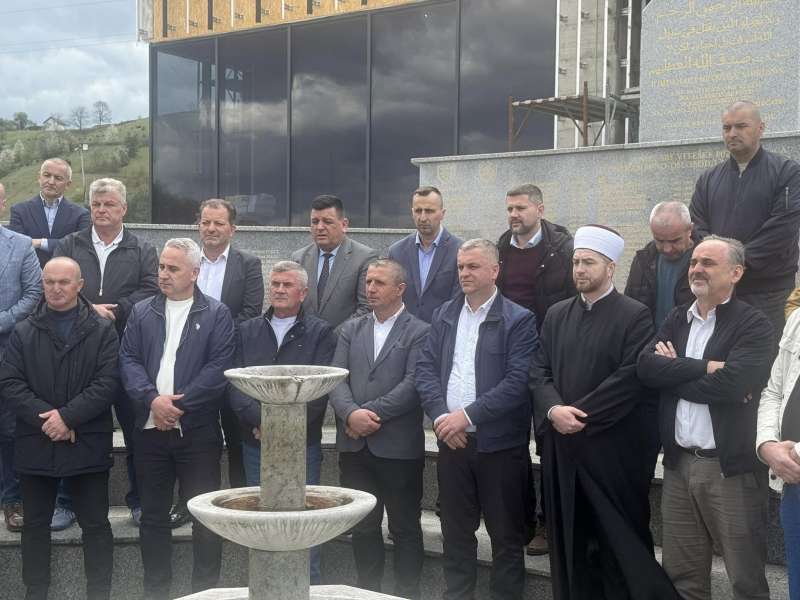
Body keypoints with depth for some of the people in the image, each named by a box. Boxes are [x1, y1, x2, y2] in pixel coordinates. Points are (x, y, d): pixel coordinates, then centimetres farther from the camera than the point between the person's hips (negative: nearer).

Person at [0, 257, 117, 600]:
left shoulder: (102, 331, 1)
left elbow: (107, 383, -8)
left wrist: (68, 416, -17)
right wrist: (45, 418, -15)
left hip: (88, 445, -2)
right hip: (35, 445, 2)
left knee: (96, 525, 4)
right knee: (35, 525, 12)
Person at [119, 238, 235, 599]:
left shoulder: (216, 314, 1)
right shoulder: (142, 312, 11)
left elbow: (219, 367, -9)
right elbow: (128, 360, 3)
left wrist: (179, 404, -15)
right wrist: (152, 399, -14)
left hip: (198, 431, -3)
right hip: (150, 430, 3)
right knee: (153, 516, 11)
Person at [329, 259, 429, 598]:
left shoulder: (419, 332, -3)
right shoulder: (351, 329, 12)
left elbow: (413, 383, -13)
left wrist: (374, 414, -17)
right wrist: (351, 413, -16)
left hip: (399, 446, -4)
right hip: (354, 446, 4)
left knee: (405, 528, 7)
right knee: (362, 527, 13)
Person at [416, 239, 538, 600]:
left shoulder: (519, 320, -6)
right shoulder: (444, 315, 10)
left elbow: (518, 381, -15)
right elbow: (426, 369, 5)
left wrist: (467, 415, -18)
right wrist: (440, 416, -11)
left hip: (500, 444, -4)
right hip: (451, 441, 4)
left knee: (506, 536, 5)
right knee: (455, 531, 14)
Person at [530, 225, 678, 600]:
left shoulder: (635, 316, -5)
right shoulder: (556, 315, 12)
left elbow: (632, 378, -15)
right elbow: (538, 370, 7)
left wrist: (580, 414, -16)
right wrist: (554, 409, -12)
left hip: (613, 449, -5)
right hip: (562, 446, 5)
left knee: (619, 541, 3)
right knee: (570, 539, 12)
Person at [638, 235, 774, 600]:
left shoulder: (753, 325, -7)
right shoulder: (677, 319, 11)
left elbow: (730, 385, -22)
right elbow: (646, 367, -5)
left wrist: (674, 371, -9)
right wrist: (705, 367, -14)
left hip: (731, 467, -5)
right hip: (679, 462, 5)